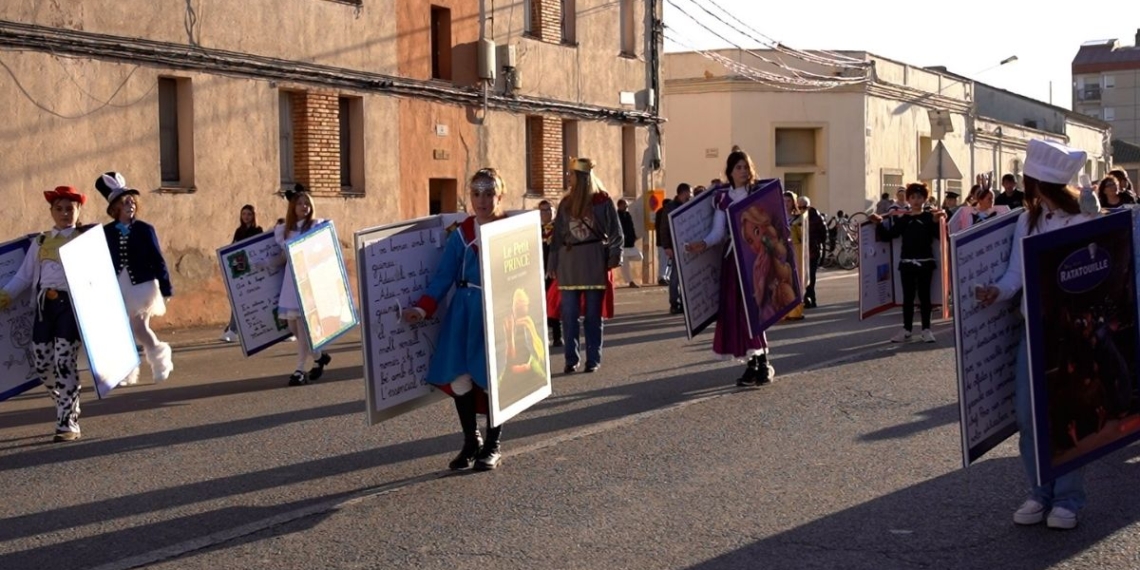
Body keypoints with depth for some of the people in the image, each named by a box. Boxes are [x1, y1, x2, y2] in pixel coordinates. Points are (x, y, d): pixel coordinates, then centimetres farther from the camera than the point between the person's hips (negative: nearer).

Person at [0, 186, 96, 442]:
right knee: (42, 364, 5)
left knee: (64, 362, -11)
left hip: (72, 303, -5)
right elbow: (24, 275, 13)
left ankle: (68, 423, -5)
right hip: (45, 304, 5)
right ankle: (68, 407, 26)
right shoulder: (40, 241, 17)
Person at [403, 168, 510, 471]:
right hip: (465, 312, 3)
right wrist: (423, 309, -10)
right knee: (459, 377, -3)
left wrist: (515, 307, -17)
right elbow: (444, 275, 1)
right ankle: (471, 443, 16)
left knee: (492, 378, -4)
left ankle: (493, 446, 14)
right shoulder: (461, 233, 5)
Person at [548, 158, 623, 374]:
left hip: (594, 260, -3)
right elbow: (558, 234, 9)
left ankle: (593, 358, 9)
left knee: (593, 313, 3)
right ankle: (571, 358, 7)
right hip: (569, 260, 3)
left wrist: (614, 257, -9)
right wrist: (554, 264, 5)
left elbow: (614, 232, 0)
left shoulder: (602, 200, -1)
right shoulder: (566, 202, 9)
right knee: (569, 314, 0)